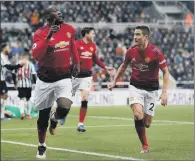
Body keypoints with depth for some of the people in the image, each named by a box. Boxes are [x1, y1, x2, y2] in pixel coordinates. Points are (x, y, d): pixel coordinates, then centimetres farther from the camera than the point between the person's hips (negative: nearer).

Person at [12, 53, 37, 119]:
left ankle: (22, 113, -20)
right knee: (28, 99, 12)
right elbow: (33, 74, -5)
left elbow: (13, 74, 6)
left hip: (20, 84, 1)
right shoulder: (30, 64, 0)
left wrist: (15, 83, 17)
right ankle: (28, 114, 18)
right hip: (28, 84, -1)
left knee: (22, 99, 0)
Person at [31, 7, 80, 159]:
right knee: (43, 115, 10)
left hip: (63, 78, 2)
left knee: (64, 108, -23)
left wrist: (77, 63, 30)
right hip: (45, 79, -1)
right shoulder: (41, 33, -14)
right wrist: (48, 37, -36)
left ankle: (54, 118, 15)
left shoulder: (68, 29, -1)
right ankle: (42, 146, 32)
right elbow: (36, 55, -29)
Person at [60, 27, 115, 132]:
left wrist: (105, 68, 19)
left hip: (87, 75, 3)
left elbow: (95, 59, 21)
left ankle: (81, 124, 0)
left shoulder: (93, 45, 6)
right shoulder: (76, 44, -12)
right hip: (75, 75, -3)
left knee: (85, 99, -8)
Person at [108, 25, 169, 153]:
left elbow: (166, 72, -10)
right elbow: (123, 66, 15)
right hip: (136, 86, 2)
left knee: (147, 123, -1)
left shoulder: (155, 52, -16)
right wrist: (114, 82, 15)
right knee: (138, 114, -21)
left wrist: (164, 92, -17)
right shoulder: (131, 51, -6)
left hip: (151, 89, -1)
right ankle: (145, 146, -7)